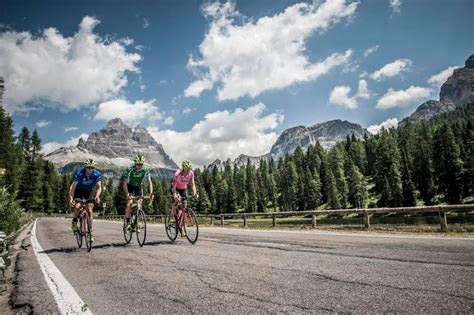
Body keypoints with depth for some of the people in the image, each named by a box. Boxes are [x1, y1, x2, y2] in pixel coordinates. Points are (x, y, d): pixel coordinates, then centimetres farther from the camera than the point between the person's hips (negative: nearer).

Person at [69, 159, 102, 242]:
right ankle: (74, 221, 7)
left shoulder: (97, 174, -22)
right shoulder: (79, 174, -27)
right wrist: (71, 198, -40)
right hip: (79, 191, -1)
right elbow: (72, 187, -27)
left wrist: (97, 196, -36)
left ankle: (90, 231, -3)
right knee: (77, 206, -25)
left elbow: (99, 187, -18)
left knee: (90, 210, -10)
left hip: (89, 192, 1)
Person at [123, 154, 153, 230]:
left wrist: (151, 193, -40)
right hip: (130, 186, -2)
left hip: (139, 187, 2)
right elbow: (125, 183, -29)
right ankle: (128, 223, -13)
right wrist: (127, 194, -44)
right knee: (129, 203, -19)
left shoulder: (146, 170, -24)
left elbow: (149, 182, -25)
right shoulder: (129, 170, -29)